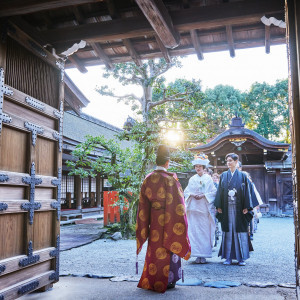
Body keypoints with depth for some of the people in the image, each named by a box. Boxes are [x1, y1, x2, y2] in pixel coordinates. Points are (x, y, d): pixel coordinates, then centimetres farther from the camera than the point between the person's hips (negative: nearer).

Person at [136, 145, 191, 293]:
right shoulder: (170, 179, -14)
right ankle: (167, 281, 16)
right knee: (168, 248, 7)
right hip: (167, 221, -5)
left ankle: (151, 280, 25)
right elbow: (177, 204, -14)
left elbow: (143, 205, 5)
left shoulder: (147, 179, 2)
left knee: (154, 250, 14)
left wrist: (144, 228, 13)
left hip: (153, 221, 5)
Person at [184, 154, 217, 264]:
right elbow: (186, 192, 13)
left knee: (205, 231, -3)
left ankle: (204, 255, 4)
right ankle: (197, 255, 4)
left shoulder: (208, 178, 5)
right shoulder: (192, 179, 13)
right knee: (194, 231, -3)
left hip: (205, 208, -2)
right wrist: (192, 195, -7)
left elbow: (214, 192, 1)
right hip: (193, 208, 2)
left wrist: (203, 195, -12)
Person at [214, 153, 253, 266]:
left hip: (238, 208, -2)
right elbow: (220, 191, 8)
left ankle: (241, 257, 9)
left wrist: (246, 207, -6)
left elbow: (246, 192, 1)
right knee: (227, 231, 3)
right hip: (226, 208, 2)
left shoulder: (242, 176, 4)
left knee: (240, 231, 0)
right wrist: (219, 206, 1)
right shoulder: (223, 176, 9)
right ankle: (228, 257, 11)